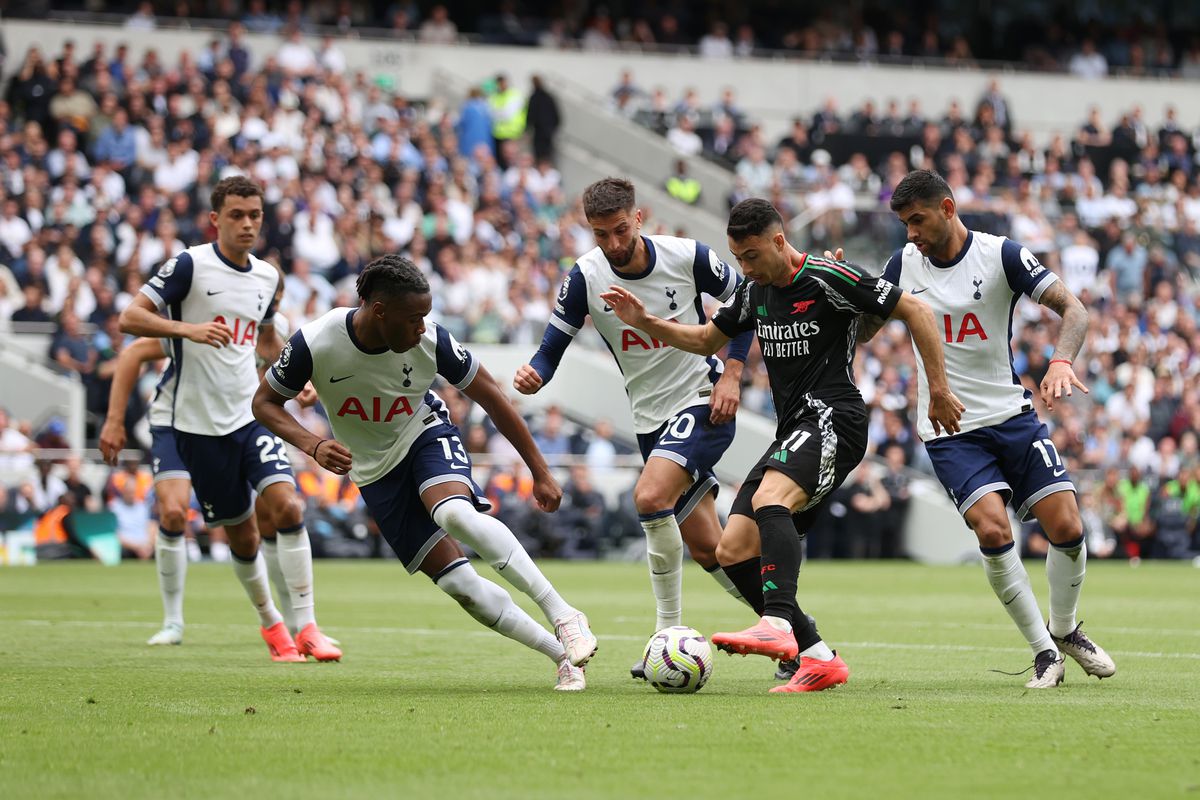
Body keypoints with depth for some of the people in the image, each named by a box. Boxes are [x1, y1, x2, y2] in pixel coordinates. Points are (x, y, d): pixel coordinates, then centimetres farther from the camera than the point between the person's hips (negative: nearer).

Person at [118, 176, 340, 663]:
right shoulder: (190, 265, -7)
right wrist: (188, 329, -28)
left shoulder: (267, 277, 10)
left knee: (287, 506, -18)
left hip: (252, 414, 3)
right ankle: (270, 623, 26)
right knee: (242, 534, 4)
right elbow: (130, 318, -14)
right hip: (200, 423, -3)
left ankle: (306, 626, -13)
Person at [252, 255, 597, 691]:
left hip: (426, 435, -1)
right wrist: (313, 445, -28)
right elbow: (265, 402, -9)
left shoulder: (432, 342, -21)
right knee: (459, 584, -11)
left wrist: (540, 472, -5)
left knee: (455, 513, -36)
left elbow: (491, 398, -8)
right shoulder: (314, 344, -24)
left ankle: (564, 617, -34)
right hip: (375, 471, 1)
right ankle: (564, 657, -3)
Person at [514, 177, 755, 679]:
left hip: (703, 402, -4)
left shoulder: (688, 257, -14)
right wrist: (533, 375, -29)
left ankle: (668, 634, -16)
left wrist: (731, 374, -7)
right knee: (705, 548, 5)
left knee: (650, 496, -27)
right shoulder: (585, 277, -9)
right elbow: (552, 348, -6)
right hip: (650, 417, 4)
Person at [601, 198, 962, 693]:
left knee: (769, 499, -35)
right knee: (733, 552, -1)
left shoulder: (827, 280, -10)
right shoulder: (754, 292, 13)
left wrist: (939, 390, -8)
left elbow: (915, 311, -7)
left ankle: (778, 626, -49)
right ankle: (818, 658, 0)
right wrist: (644, 323, 13)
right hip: (792, 434, 9)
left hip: (832, 420, -9)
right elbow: (706, 340, 29)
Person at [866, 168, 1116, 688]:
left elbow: (1072, 308, -14)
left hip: (1011, 415, 0)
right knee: (992, 530, -22)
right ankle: (1044, 652, -8)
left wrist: (1060, 362, -33)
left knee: (1066, 528, -9)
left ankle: (1065, 630, 21)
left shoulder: (1002, 255, -7)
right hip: (949, 431, 0)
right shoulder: (904, 264, 2)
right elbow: (862, 329, 13)